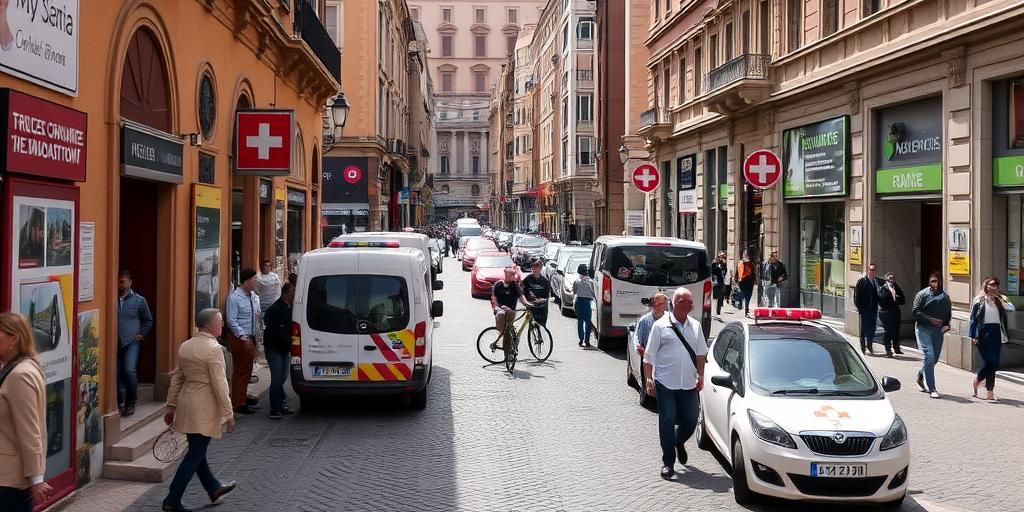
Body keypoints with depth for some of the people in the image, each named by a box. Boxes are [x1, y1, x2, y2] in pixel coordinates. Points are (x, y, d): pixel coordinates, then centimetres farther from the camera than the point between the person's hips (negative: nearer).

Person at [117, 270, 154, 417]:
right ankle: (121, 402, 17)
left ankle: (131, 403, 1)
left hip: (132, 342, -2)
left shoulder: (139, 300, 2)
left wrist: (141, 334, 1)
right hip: (116, 343, 2)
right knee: (117, 373, 2)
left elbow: (148, 320, 11)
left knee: (130, 371, -14)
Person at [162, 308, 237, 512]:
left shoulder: (185, 346, 7)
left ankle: (214, 488, 36)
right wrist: (228, 413, -13)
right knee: (195, 454, 0)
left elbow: (176, 379, 12)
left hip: (186, 404, 9)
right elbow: (219, 384, -18)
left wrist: (171, 406, 19)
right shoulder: (213, 349, -17)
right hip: (204, 409, -9)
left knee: (197, 451, 19)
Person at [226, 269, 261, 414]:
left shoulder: (254, 297, 9)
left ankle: (242, 400, 28)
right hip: (239, 338, -8)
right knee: (240, 371, -4)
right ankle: (238, 404, 2)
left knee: (247, 370, 16)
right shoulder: (234, 297, -13)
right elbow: (232, 320, -17)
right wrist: (243, 337, -23)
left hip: (250, 338, 8)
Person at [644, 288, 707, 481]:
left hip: (689, 383, 4)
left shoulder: (696, 326, 10)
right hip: (666, 383, -4)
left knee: (691, 420, 6)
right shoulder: (661, 326, -3)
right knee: (667, 421, -2)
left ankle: (679, 442, 39)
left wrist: (700, 375, 10)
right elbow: (650, 355, -2)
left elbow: (700, 353, 18)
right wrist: (649, 378, -8)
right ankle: (668, 463, 7)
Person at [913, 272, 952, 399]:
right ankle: (931, 388, -11)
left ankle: (920, 377, 38)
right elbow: (915, 312, -11)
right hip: (923, 329, -5)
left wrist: (946, 325, 1)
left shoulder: (945, 297, 10)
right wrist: (931, 320, -20)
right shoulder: (922, 295, -4)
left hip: (938, 330, 5)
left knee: (934, 358, 12)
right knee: (929, 356, -14)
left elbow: (948, 314, 20)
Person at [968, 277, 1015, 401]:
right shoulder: (979, 300, 1)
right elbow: (973, 319, 0)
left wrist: (999, 297, -8)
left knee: (994, 363, 3)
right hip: (984, 334, -4)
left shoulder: (1000, 300, 12)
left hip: (997, 333, 4)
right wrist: (973, 336, -7)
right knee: (989, 362, -9)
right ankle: (977, 382, 17)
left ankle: (990, 392, 8)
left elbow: (1011, 308, -7)